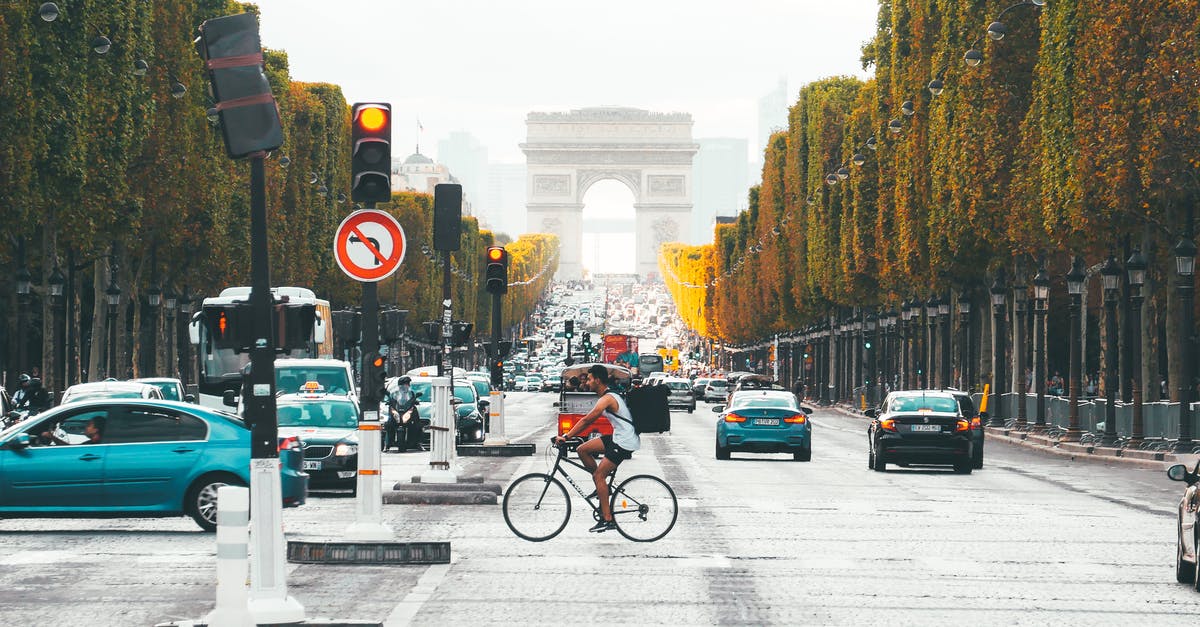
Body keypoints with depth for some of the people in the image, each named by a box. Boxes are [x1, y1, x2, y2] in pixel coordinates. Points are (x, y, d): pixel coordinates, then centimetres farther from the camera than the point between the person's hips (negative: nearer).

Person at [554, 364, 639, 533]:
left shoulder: (607, 399, -17)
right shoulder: (609, 396, 15)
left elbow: (586, 420, -23)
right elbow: (589, 421, 21)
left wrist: (566, 436, -21)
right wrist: (570, 435, 17)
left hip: (625, 443, -10)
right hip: (618, 438, 10)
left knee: (599, 475, -12)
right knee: (582, 449, 6)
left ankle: (607, 519, -12)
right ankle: (602, 486, 14)